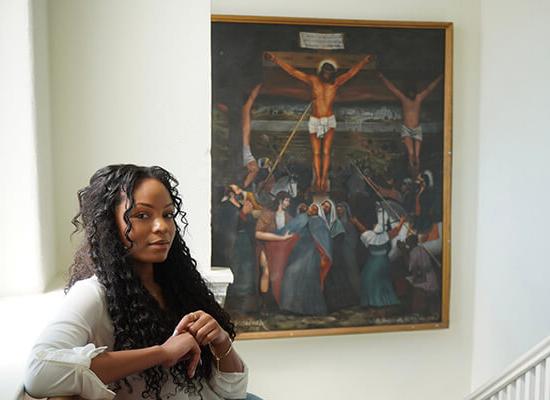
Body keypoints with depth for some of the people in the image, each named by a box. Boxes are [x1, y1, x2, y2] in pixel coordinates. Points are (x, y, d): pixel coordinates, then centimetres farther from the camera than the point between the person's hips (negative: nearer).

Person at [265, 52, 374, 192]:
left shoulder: (336, 83, -1)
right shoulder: (313, 80, -4)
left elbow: (352, 71, -3)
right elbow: (292, 71, -7)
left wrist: (364, 61, -14)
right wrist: (276, 59, -12)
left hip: (329, 121, 0)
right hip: (314, 121, 0)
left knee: (326, 152, -5)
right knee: (316, 152, -1)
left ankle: (324, 179, -2)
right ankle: (318, 179, 2)